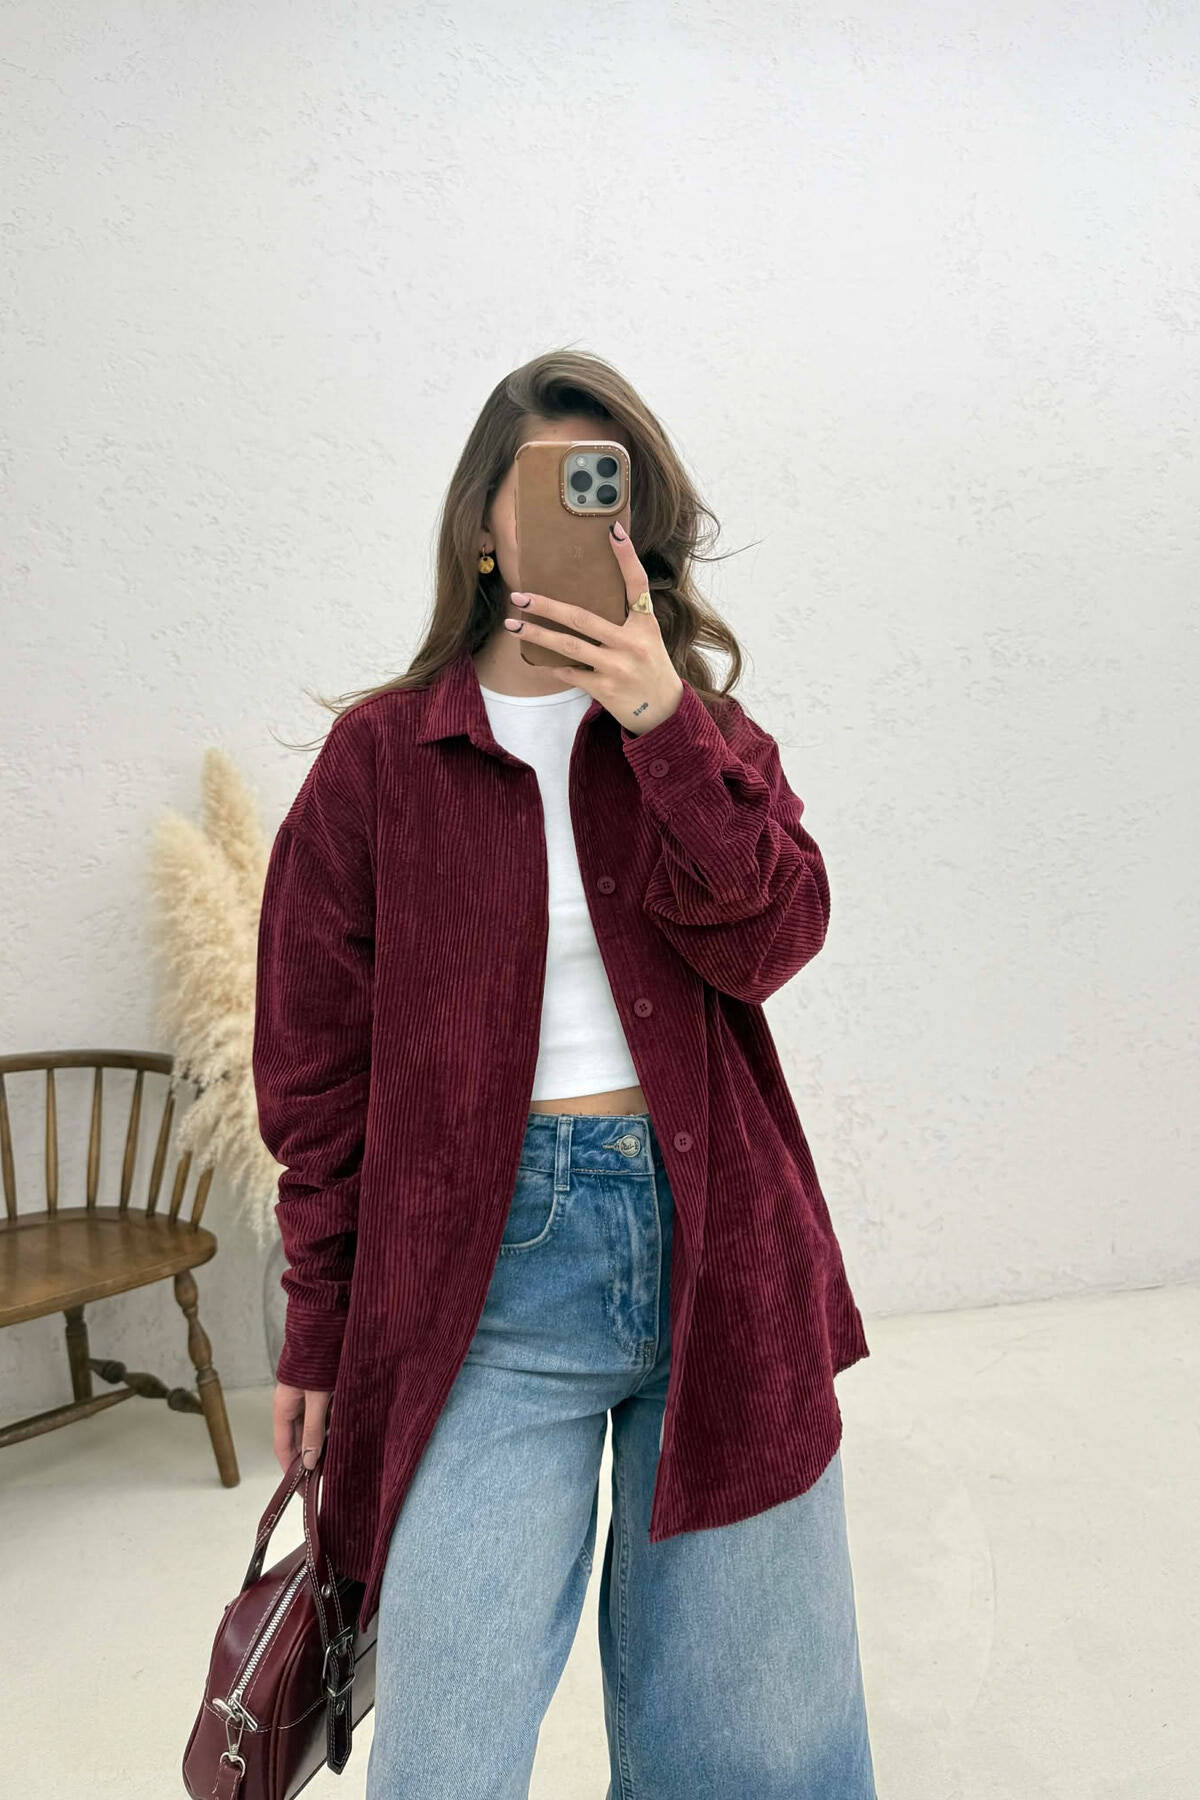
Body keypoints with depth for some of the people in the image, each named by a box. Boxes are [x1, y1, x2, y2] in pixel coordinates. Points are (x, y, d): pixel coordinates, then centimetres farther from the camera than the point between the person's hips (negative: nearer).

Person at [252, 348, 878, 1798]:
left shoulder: (705, 736, 9)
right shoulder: (379, 756, 0)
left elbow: (769, 940, -8)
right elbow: (318, 1069, 2)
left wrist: (662, 724, -18)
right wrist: (319, 1338, 5)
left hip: (719, 1257, 3)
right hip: (487, 1270, -2)